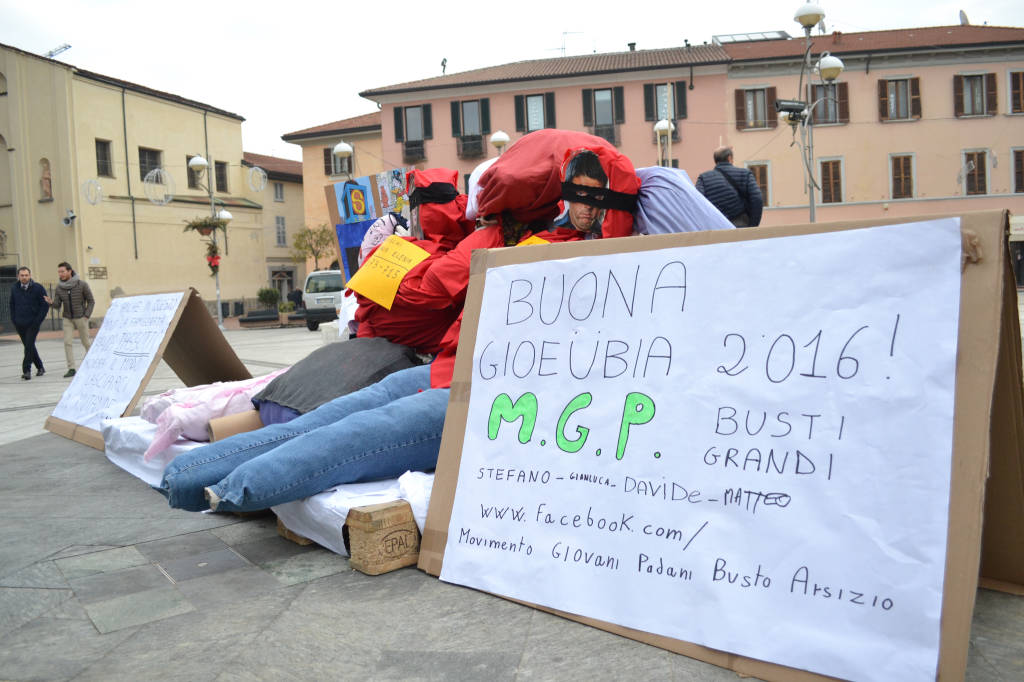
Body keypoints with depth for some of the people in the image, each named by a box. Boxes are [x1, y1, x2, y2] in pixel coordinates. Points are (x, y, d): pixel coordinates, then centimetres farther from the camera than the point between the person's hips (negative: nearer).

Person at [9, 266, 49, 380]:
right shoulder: (14, 289, 6)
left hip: (33, 323, -4)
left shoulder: (38, 288, -6)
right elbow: (12, 305, 16)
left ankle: (26, 370, -9)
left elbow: (45, 305, -6)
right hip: (20, 324, 4)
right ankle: (40, 367, 22)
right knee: (28, 346, 10)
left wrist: (38, 320, -11)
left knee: (29, 345, -11)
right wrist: (14, 320, 6)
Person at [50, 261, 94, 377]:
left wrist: (87, 316, -13)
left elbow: (91, 301, -5)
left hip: (81, 318, -3)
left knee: (85, 342, 6)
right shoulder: (59, 288, -2)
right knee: (67, 342, -9)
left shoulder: (82, 285, -12)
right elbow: (57, 306, -3)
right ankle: (71, 369, -7)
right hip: (67, 319, 3)